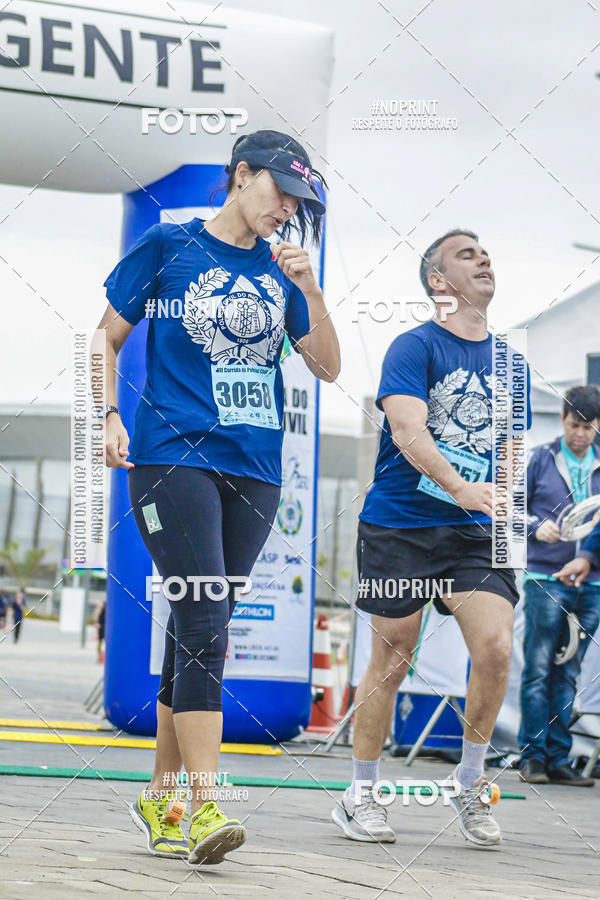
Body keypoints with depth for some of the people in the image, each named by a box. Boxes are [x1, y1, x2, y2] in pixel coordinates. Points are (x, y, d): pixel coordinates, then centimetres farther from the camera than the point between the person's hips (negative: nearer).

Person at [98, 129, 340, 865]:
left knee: (200, 631, 8)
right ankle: (204, 805, -21)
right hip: (173, 456, -5)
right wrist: (109, 416, -5)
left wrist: (310, 290, -3)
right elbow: (109, 337, 8)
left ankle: (160, 796, 17)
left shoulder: (279, 270, 14)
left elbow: (328, 367, 10)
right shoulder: (169, 245, 3)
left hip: (253, 469, 5)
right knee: (203, 625, -16)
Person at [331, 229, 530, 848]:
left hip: (476, 532, 4)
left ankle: (469, 781, 4)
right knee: (392, 659, 0)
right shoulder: (415, 347, -5)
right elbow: (408, 431, -20)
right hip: (399, 525, -4)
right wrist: (459, 488, -33)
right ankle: (360, 795, 16)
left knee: (495, 646, -15)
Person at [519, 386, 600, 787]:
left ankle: (558, 759, 9)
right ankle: (533, 756, 0)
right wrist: (536, 527, -12)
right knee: (538, 669, -5)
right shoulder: (541, 459, 4)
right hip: (546, 577, -3)